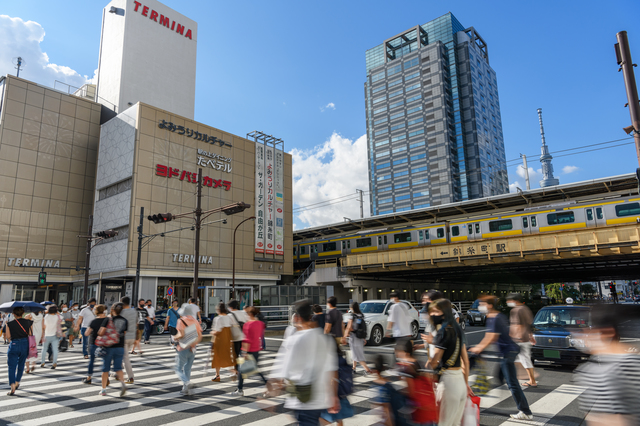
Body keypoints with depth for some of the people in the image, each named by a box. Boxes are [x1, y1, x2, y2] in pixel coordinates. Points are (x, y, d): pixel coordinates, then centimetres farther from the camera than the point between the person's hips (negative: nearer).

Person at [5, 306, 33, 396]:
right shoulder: (28, 322, -1)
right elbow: (30, 334, 1)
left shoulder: (9, 324, -8)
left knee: (12, 367, 0)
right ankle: (17, 383, 34)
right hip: (25, 345, 3)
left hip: (14, 345, -3)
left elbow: (8, 337, -5)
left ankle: (13, 388, -10)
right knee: (21, 364, 21)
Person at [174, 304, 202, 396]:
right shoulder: (195, 321, 5)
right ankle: (186, 389, 18)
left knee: (179, 369, 5)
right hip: (192, 349, 5)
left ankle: (187, 383, -17)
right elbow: (200, 336, 1)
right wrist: (193, 344, 1)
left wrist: (175, 338, -1)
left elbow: (181, 335, -20)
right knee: (187, 369, 16)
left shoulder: (181, 320, -11)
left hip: (183, 349, -5)